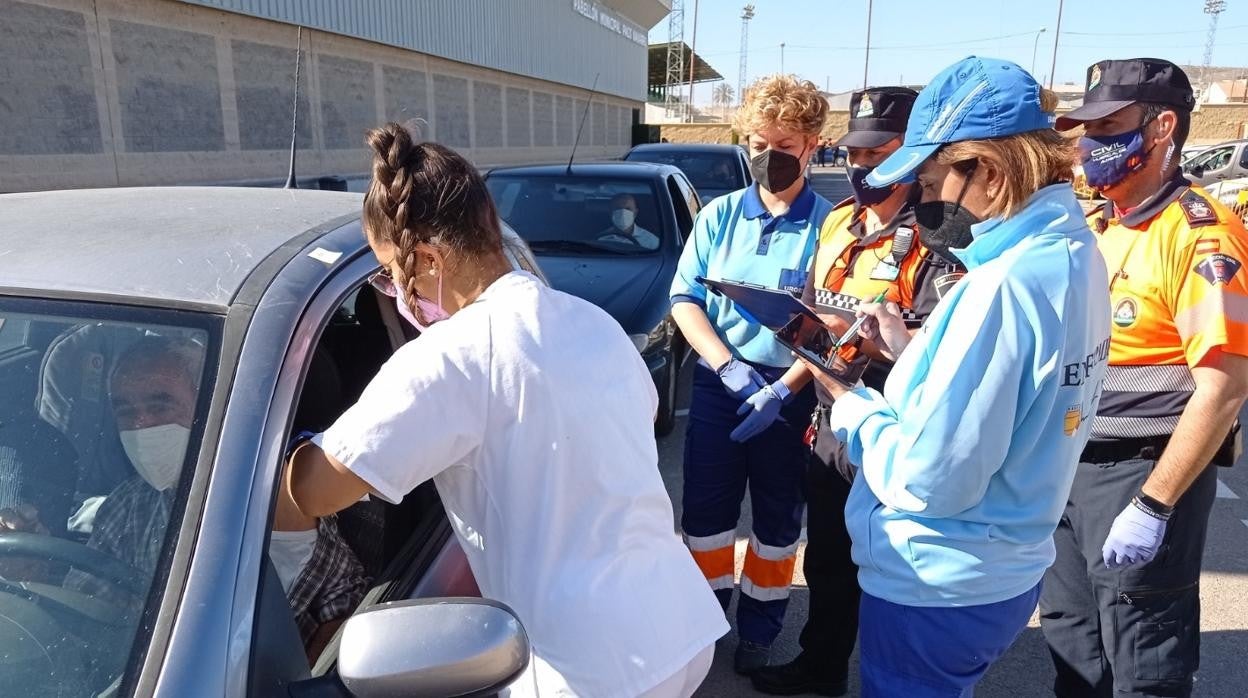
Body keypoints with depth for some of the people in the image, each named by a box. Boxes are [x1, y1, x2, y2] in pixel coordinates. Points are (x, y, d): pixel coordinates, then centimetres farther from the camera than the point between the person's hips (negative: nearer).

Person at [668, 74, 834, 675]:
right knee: (704, 506, 11)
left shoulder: (829, 225, -7)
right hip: (716, 382, 2)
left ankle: (759, 625, 34)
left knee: (777, 514, 13)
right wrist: (729, 366, -15)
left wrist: (781, 389, -19)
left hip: (792, 392, -2)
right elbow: (684, 299, -1)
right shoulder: (719, 215, 1)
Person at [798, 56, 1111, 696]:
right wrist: (910, 350, 2)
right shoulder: (1075, 254, 1)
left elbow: (929, 479, -27)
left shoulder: (1002, 287, -28)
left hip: (936, 589, -9)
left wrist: (849, 403, -13)